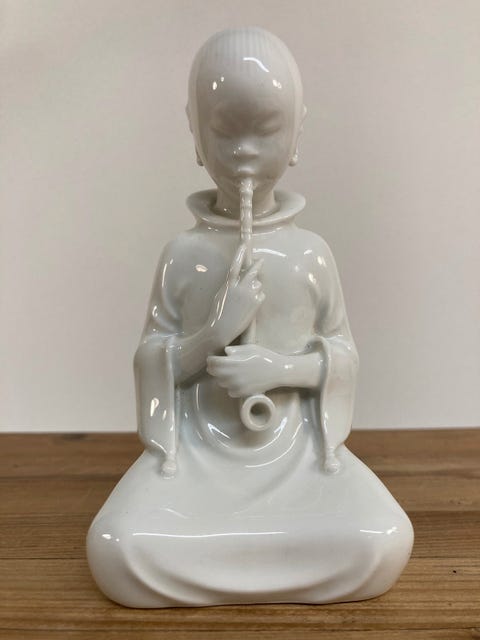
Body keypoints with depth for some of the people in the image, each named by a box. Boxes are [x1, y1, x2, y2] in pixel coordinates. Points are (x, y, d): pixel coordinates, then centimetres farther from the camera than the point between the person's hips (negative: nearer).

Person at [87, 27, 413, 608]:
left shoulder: (311, 252, -3)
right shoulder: (183, 253, -4)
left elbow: (343, 353, 2)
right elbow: (152, 359, -2)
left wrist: (281, 368, -18)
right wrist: (214, 333, -22)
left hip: (296, 446, 1)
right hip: (197, 447, 0)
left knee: (382, 546, -22)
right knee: (116, 551, -23)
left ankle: (207, 536, -2)